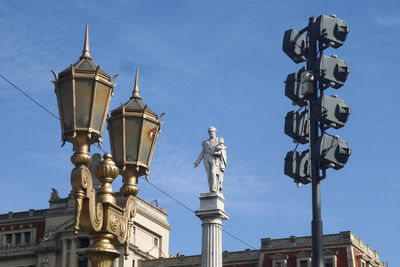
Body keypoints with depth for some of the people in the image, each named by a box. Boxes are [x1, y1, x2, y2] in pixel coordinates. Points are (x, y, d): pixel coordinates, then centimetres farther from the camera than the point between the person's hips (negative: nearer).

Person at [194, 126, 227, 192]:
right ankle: (212, 193, -9)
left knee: (213, 172, -24)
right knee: (209, 176, -6)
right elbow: (202, 153, 19)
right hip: (207, 159, 4)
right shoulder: (206, 142, 24)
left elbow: (223, 152, 6)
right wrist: (197, 162, 7)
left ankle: (214, 190, -33)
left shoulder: (219, 140, 14)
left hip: (216, 158, -4)